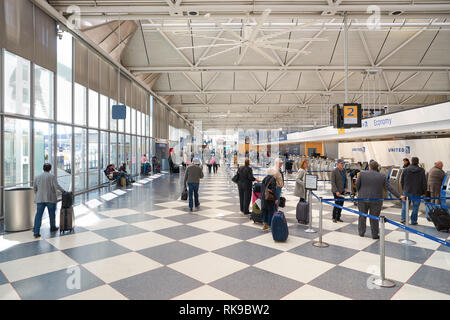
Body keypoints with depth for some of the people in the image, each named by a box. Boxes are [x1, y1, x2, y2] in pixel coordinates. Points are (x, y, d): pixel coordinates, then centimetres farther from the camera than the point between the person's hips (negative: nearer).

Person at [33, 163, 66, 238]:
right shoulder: (52, 176, -6)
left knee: (38, 215, 0)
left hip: (40, 199, 2)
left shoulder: (37, 177, 5)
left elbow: (34, 188, 9)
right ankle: (52, 228, 30)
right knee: (52, 214, 15)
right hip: (51, 198, -2)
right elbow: (57, 186, -15)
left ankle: (36, 232, -7)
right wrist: (63, 190, 0)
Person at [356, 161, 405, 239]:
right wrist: (399, 196, 7)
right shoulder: (382, 176, -2)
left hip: (363, 199, 0)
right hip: (376, 200, 0)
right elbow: (389, 188, 0)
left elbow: (357, 184, -1)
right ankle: (374, 235, 14)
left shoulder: (362, 173, -5)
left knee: (362, 216, 13)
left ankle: (361, 232, 21)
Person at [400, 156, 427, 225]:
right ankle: (413, 221, 12)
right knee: (415, 207, 8)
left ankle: (403, 218, 10)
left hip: (407, 191, 1)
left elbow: (402, 181, 4)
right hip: (417, 192, -1)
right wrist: (423, 191, 7)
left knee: (404, 205, 14)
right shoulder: (421, 171, -5)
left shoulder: (406, 170, -2)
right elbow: (424, 182, -4)